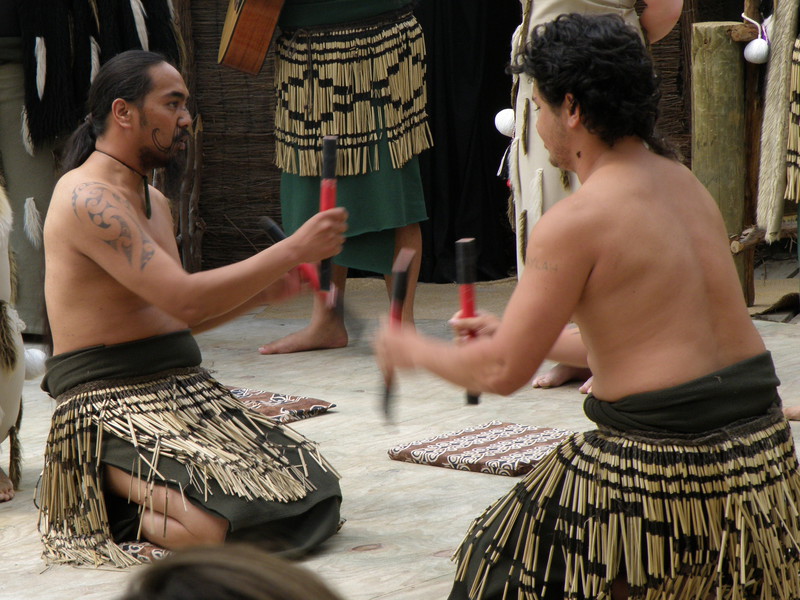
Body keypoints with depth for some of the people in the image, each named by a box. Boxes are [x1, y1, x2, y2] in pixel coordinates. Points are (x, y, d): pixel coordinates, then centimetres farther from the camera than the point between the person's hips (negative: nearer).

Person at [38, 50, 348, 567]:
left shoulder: (155, 202, 18)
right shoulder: (87, 198, -14)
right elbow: (184, 300, -22)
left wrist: (265, 290, 8)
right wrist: (293, 250, -18)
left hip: (185, 390, 9)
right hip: (111, 405, -9)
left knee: (316, 491, -9)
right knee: (215, 526, -31)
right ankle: (107, 484, 0)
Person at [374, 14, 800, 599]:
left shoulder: (575, 221, -15)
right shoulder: (683, 183, 10)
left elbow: (504, 372, -12)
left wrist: (412, 351, 7)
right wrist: (516, 332, 27)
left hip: (663, 460, -7)